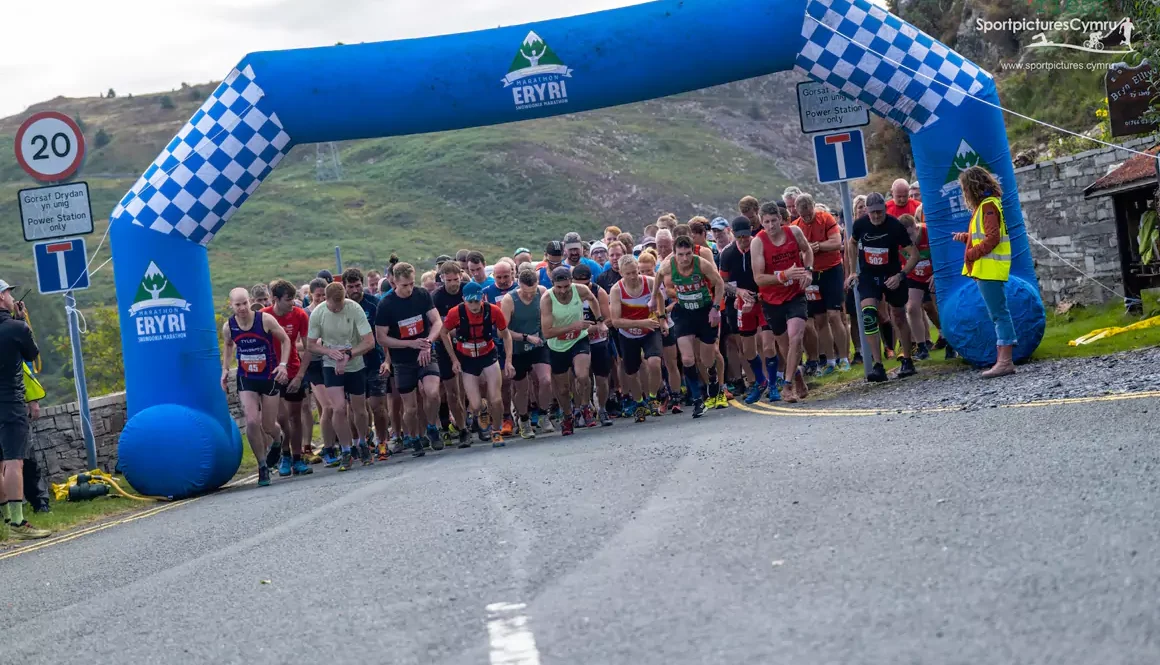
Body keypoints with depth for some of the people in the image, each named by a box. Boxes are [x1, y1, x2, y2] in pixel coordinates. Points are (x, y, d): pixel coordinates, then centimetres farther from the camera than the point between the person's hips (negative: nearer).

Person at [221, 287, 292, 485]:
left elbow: (285, 340, -3)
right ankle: (262, 466, -1)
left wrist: (283, 364, -15)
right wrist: (225, 369, 6)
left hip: (270, 378, -1)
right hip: (246, 379, 1)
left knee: (268, 425, 5)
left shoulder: (265, 320, -17)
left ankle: (278, 440, 44)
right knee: (252, 421, -16)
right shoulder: (228, 327, -7)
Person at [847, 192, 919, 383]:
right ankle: (878, 366, -18)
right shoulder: (860, 224, -10)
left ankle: (907, 362, 30)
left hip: (892, 276, -1)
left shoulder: (895, 226, -19)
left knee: (899, 317, 12)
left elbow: (914, 254, -15)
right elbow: (852, 243, 13)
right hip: (868, 275, 1)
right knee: (868, 315, -18)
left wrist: (900, 275, -25)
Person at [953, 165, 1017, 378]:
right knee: (998, 314, 10)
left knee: (999, 314, -10)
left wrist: (970, 254, -15)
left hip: (990, 270, -10)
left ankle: (1005, 361, -12)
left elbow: (992, 238, -20)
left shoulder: (988, 206, -13)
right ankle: (1003, 361, 13)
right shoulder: (984, 205, 17)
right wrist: (966, 237, 11)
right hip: (986, 270, 10)